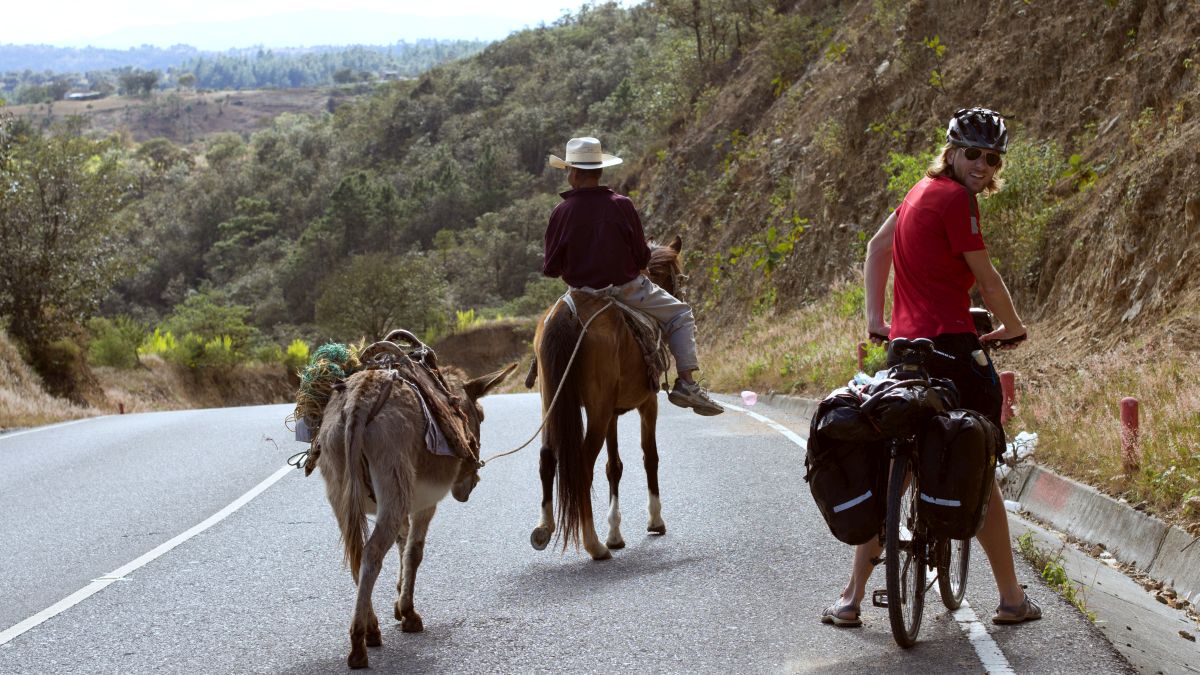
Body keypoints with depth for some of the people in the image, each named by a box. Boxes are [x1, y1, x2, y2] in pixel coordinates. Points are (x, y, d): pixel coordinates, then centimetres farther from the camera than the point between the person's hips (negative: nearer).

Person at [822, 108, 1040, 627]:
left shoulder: (924, 189, 14)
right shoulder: (957, 197, -12)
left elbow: (877, 246, 21)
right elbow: (985, 277, -7)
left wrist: (874, 319, 17)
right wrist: (1013, 327, 9)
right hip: (950, 345, -8)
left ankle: (852, 598, 8)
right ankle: (1012, 600, 10)